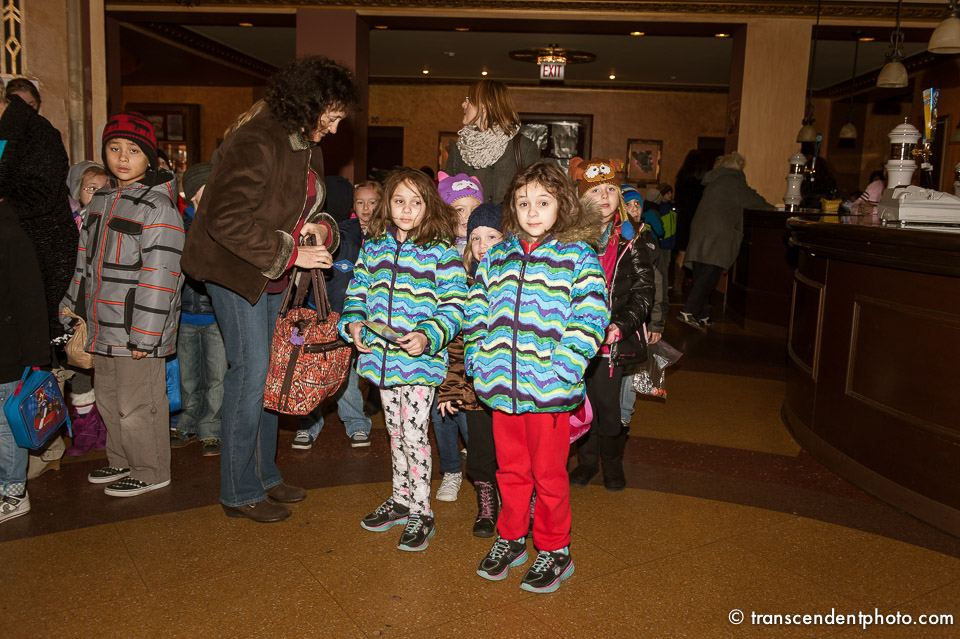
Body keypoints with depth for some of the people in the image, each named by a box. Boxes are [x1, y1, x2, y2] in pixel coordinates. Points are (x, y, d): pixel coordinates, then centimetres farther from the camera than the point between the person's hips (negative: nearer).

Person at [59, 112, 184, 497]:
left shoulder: (157, 207, -15)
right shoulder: (101, 200, 13)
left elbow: (160, 276, -20)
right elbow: (86, 261, 22)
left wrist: (142, 336, -21)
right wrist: (72, 310, 22)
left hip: (136, 331, -9)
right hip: (102, 328, 9)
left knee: (138, 405, 1)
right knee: (108, 400, 20)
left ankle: (151, 472, 19)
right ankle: (121, 462, 39)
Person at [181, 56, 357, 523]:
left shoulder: (307, 145, 10)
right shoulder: (256, 142, -20)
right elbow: (227, 220, -25)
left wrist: (321, 227, -3)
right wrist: (291, 253, -22)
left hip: (275, 275, 9)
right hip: (236, 270, -9)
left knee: (268, 371, 12)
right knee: (250, 370, -7)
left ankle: (264, 474, 25)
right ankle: (239, 492, 7)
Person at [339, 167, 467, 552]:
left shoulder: (440, 251, -8)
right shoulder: (373, 247, 8)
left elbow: (453, 306, -11)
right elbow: (358, 291, 15)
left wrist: (428, 336, -25)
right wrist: (353, 322, -3)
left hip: (420, 359, -5)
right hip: (381, 356, 6)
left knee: (414, 434, -2)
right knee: (395, 432, 18)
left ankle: (421, 513, 13)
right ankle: (400, 499, 34)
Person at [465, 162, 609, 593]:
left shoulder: (577, 255, -4)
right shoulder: (496, 257, 10)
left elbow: (591, 315, -11)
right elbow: (476, 312, 15)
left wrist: (564, 366, -18)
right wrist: (476, 359, 8)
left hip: (549, 387, -4)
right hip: (501, 383, 4)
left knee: (548, 472, 8)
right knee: (510, 468, 17)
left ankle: (554, 550, 27)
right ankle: (511, 539, 36)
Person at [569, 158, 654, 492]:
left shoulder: (631, 244, 2)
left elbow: (643, 293, -2)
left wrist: (620, 326, -15)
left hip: (617, 342, -1)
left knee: (612, 407, 4)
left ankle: (613, 464, 28)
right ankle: (587, 461, 32)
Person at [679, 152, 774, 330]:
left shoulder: (713, 181, 23)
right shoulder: (733, 180, -1)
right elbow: (751, 200, 5)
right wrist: (770, 207, 23)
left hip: (699, 234, 9)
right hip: (717, 236, -9)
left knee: (701, 276, 8)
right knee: (710, 274, -12)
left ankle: (702, 316, 10)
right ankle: (688, 312, -20)